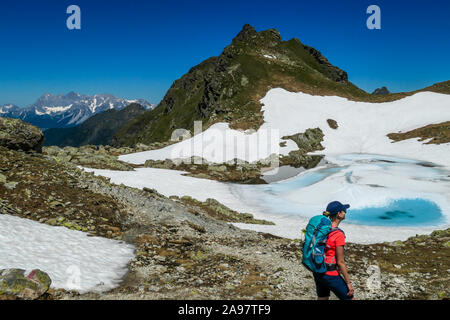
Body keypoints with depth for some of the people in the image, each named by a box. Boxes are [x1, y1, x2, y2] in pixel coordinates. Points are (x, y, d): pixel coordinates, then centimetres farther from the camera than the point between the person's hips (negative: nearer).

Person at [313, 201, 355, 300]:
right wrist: (348, 283, -9)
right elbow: (340, 262, -19)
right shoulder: (338, 235, -22)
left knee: (322, 298, 22)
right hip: (330, 275, -8)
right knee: (349, 298, 12)